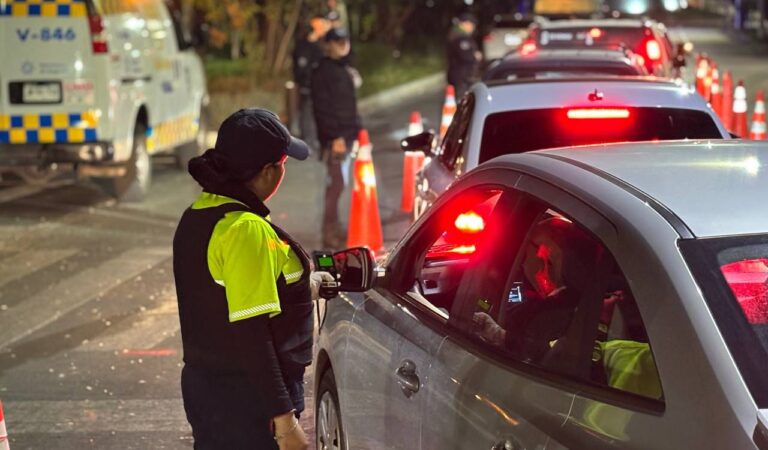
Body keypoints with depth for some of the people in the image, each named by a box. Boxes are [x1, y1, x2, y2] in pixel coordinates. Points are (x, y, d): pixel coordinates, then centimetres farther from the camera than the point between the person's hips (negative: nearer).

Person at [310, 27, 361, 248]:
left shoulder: (343, 70, 18)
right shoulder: (322, 72, -11)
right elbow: (322, 107, -17)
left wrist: (355, 130, 16)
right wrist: (335, 137, -21)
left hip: (346, 135, 9)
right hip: (334, 137, -9)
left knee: (337, 183, 13)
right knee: (336, 183, -10)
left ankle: (334, 229, 21)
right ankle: (330, 233, -7)